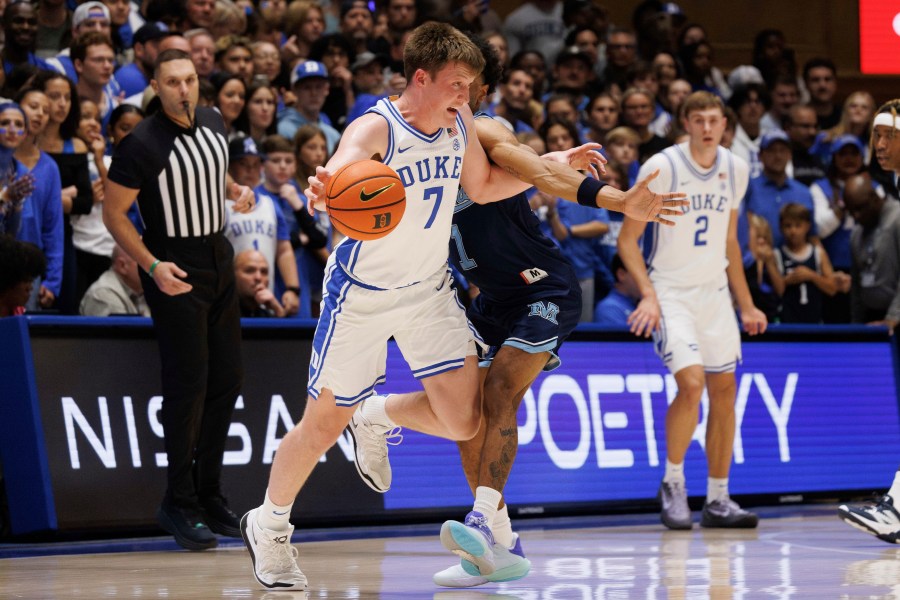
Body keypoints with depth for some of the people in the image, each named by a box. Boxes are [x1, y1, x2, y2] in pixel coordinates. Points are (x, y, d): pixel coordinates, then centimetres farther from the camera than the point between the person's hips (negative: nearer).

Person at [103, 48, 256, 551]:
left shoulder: (214, 124, 3)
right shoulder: (141, 145, -18)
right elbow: (114, 213, -13)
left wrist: (236, 192, 1)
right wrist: (153, 266, -22)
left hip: (219, 260, 7)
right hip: (175, 272, -7)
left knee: (228, 380, 10)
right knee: (188, 386, -9)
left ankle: (210, 495, 22)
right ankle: (179, 505, 1)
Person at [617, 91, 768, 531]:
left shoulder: (736, 169, 4)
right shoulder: (662, 168, -13)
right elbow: (627, 239, -9)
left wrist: (746, 304, 15)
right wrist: (648, 295, -20)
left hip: (715, 292, 6)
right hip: (671, 292, -6)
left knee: (724, 390, 6)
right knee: (691, 383, -21)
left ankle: (718, 500, 15)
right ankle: (672, 484, -2)